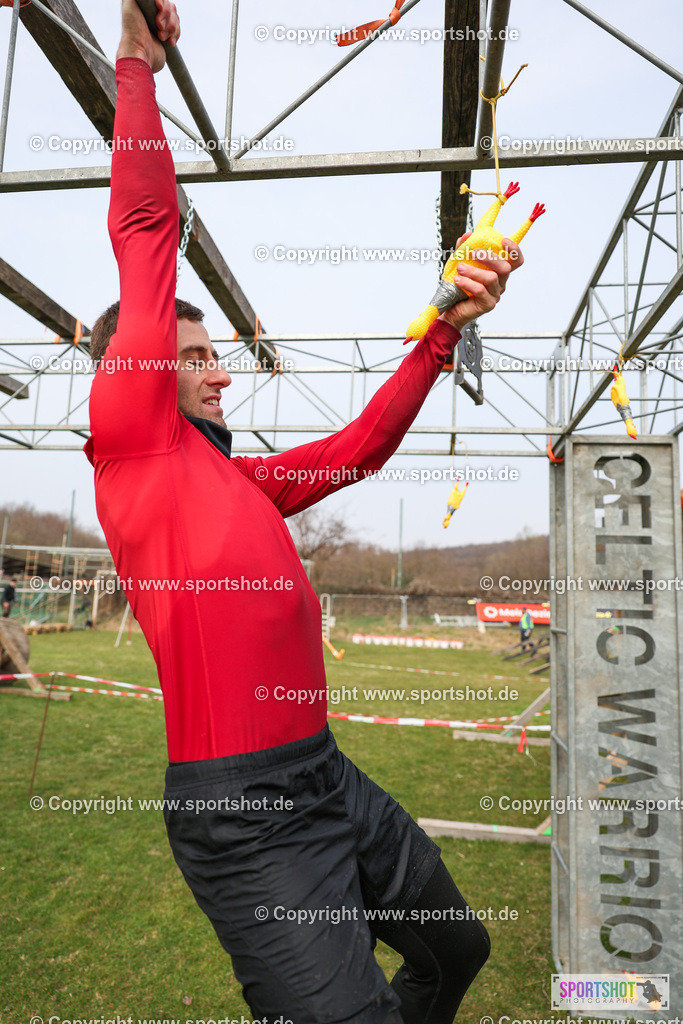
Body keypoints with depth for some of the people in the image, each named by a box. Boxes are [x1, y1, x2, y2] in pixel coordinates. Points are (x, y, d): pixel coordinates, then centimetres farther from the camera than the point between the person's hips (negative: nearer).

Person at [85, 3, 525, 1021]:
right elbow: (146, 230, -7)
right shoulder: (133, 439, -6)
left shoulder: (242, 478, 15)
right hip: (242, 807, -9)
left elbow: (362, 445, 14)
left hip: (326, 775, 9)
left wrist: (446, 325, 11)